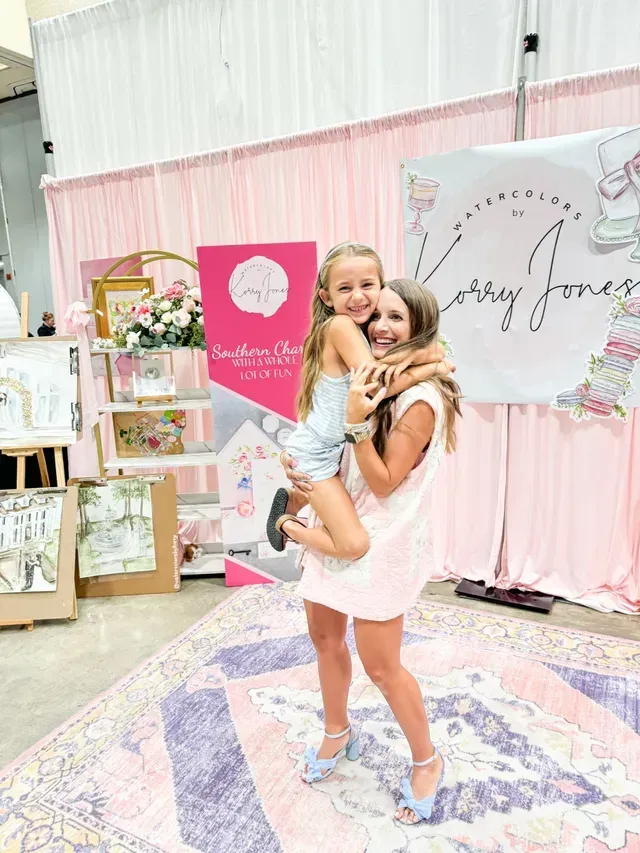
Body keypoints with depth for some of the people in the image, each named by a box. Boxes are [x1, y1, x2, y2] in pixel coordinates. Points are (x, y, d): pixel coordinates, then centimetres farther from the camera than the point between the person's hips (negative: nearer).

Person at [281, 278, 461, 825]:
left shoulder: (420, 398, -20)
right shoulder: (375, 380, 7)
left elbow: (385, 483, -19)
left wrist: (356, 420, -27)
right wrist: (306, 471, -3)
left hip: (382, 544, -8)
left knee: (381, 666, 5)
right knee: (324, 635, 20)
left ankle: (427, 762, 33)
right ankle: (338, 734, 45)